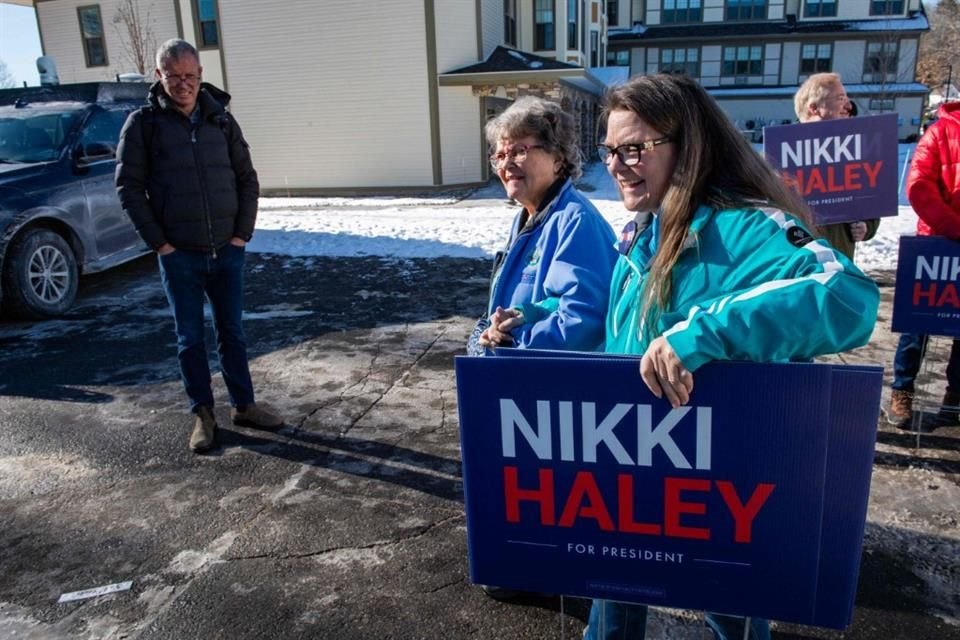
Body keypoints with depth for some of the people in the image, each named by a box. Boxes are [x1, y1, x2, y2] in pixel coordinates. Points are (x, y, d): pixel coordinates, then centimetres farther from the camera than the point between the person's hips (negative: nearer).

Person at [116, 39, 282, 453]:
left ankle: (243, 406, 23)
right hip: (179, 256, -2)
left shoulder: (221, 119, 5)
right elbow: (129, 187, -4)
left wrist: (242, 233, -1)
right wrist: (158, 243, -9)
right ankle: (203, 414, 20)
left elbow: (247, 179, 8)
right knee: (190, 338, 8)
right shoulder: (143, 123, -3)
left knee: (232, 333, 11)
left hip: (227, 251, 2)